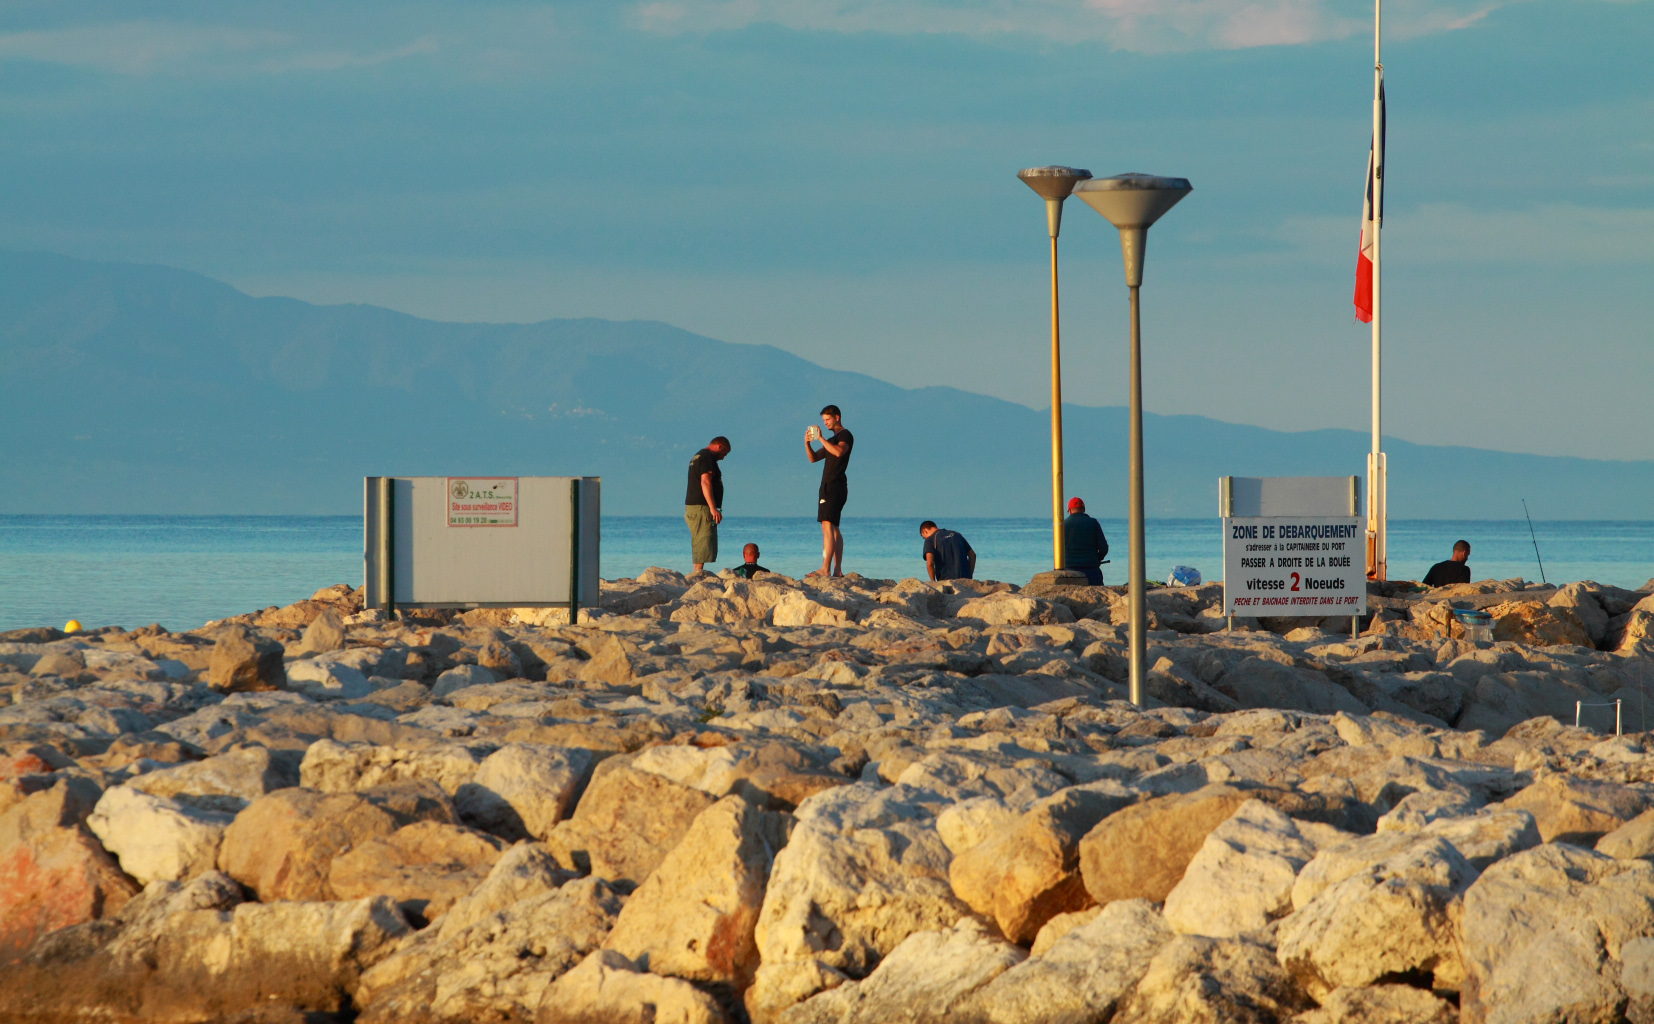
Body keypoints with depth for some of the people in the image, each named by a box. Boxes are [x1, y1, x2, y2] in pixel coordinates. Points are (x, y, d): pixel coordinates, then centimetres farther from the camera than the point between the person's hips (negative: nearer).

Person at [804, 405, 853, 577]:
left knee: (827, 525, -18)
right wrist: (807, 443, 3)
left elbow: (839, 451, -24)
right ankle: (837, 570, 10)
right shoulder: (832, 440, 24)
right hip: (828, 485, 10)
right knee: (833, 528, 9)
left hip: (835, 485, -10)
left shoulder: (845, 435, -4)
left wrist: (821, 438, -20)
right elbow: (813, 458, 21)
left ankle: (825, 569, -27)